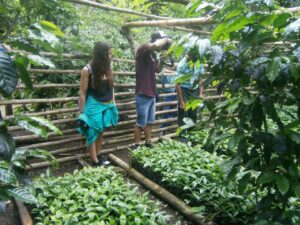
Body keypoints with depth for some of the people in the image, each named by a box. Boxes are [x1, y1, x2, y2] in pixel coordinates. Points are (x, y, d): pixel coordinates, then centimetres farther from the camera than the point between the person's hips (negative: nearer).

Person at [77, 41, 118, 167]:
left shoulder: (108, 69, 3)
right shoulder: (88, 70, -12)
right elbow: (82, 92, -10)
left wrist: (113, 104, 13)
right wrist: (82, 112, -10)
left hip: (107, 106, 6)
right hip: (94, 106, -5)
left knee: (101, 132, 16)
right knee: (93, 133, 2)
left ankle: (98, 155, 31)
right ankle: (95, 163, 10)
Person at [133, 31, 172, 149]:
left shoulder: (152, 54, 12)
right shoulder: (143, 49, -13)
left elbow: (157, 70, 22)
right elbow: (156, 45, -35)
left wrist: (162, 59, 5)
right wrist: (166, 40, -15)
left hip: (152, 94, 9)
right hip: (143, 95, -9)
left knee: (150, 122, 17)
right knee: (141, 123, 0)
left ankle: (148, 143, 29)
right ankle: (136, 146, 13)